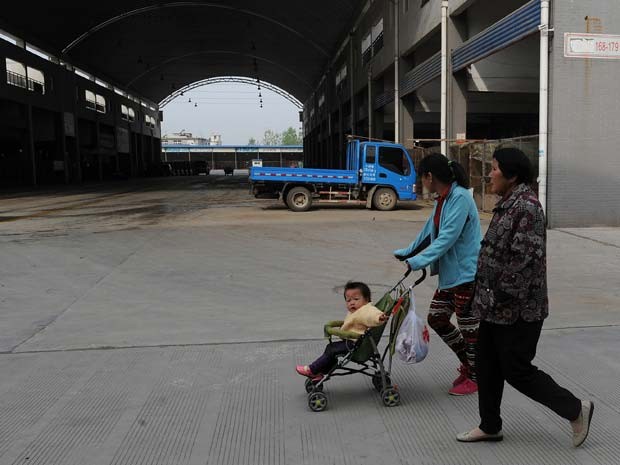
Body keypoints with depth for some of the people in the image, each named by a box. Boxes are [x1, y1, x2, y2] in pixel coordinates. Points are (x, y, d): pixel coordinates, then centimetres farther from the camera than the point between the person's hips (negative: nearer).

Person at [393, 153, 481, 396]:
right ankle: (468, 363, 31)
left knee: (468, 326, 4)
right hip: (449, 273, 9)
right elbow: (429, 232, 18)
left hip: (466, 273, -9)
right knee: (437, 319, 14)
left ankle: (475, 377, 22)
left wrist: (416, 262, -26)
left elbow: (446, 239, -25)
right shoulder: (443, 199, 10)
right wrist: (406, 253, 19)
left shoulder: (460, 198, -19)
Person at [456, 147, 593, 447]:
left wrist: (501, 295, -21)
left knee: (517, 370, 2)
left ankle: (576, 410, 20)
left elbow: (526, 257, -26)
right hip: (496, 307, 10)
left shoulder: (525, 206, -20)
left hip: (517, 310, -10)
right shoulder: (509, 204, 11)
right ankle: (490, 427, 29)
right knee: (487, 365, 15)